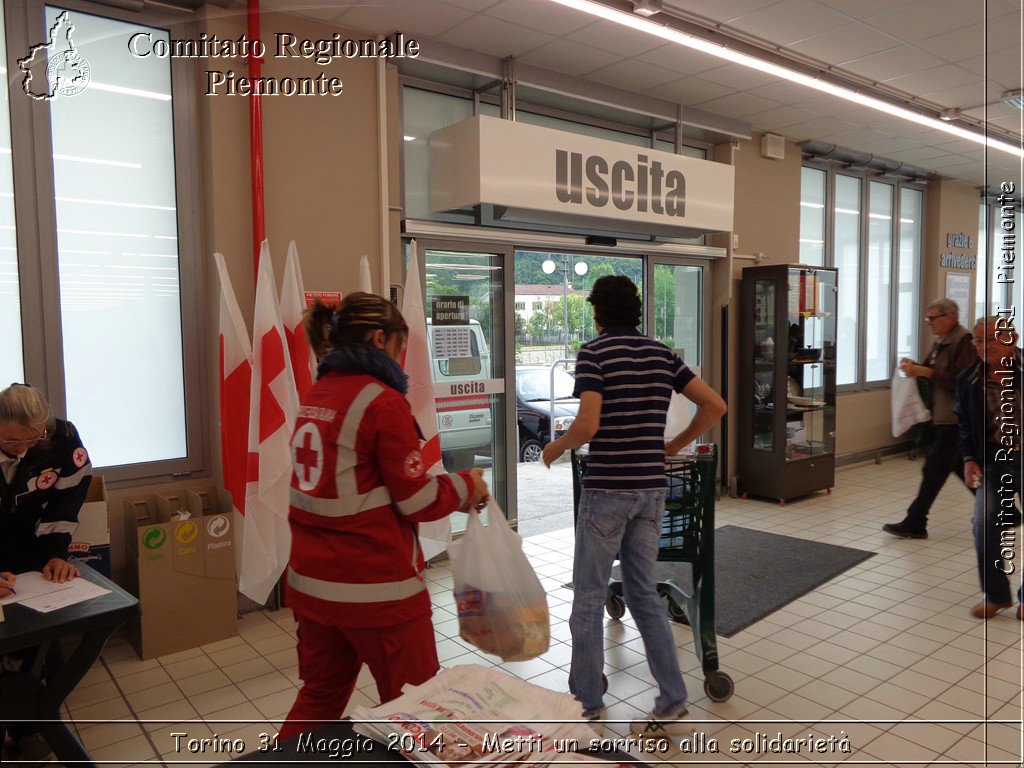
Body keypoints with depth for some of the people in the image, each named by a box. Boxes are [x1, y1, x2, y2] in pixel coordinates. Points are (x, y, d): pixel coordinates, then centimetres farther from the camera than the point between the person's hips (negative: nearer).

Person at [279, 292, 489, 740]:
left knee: (319, 696, 23)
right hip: (374, 587, -8)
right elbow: (417, 501, -13)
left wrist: (453, 494, 15)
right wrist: (467, 486, 6)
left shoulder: (315, 397, 8)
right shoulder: (382, 401, -16)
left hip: (311, 580, 8)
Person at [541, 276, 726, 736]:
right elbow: (715, 406, 6)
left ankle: (587, 707, 20)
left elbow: (588, 424, -21)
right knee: (644, 595, 16)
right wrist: (674, 447, 16)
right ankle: (672, 706, 18)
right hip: (651, 488, 6)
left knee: (589, 598, 8)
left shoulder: (593, 353, -8)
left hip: (606, 490, -5)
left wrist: (556, 448, -2)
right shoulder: (662, 354, 8)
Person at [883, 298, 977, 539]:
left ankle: (914, 525, 0)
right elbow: (935, 373, 21)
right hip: (944, 417, 10)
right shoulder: (941, 342, 14)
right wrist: (916, 367, 2)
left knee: (934, 469, -6)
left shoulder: (964, 343, -16)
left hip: (954, 419, -10)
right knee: (961, 467, 18)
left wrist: (926, 372, -25)